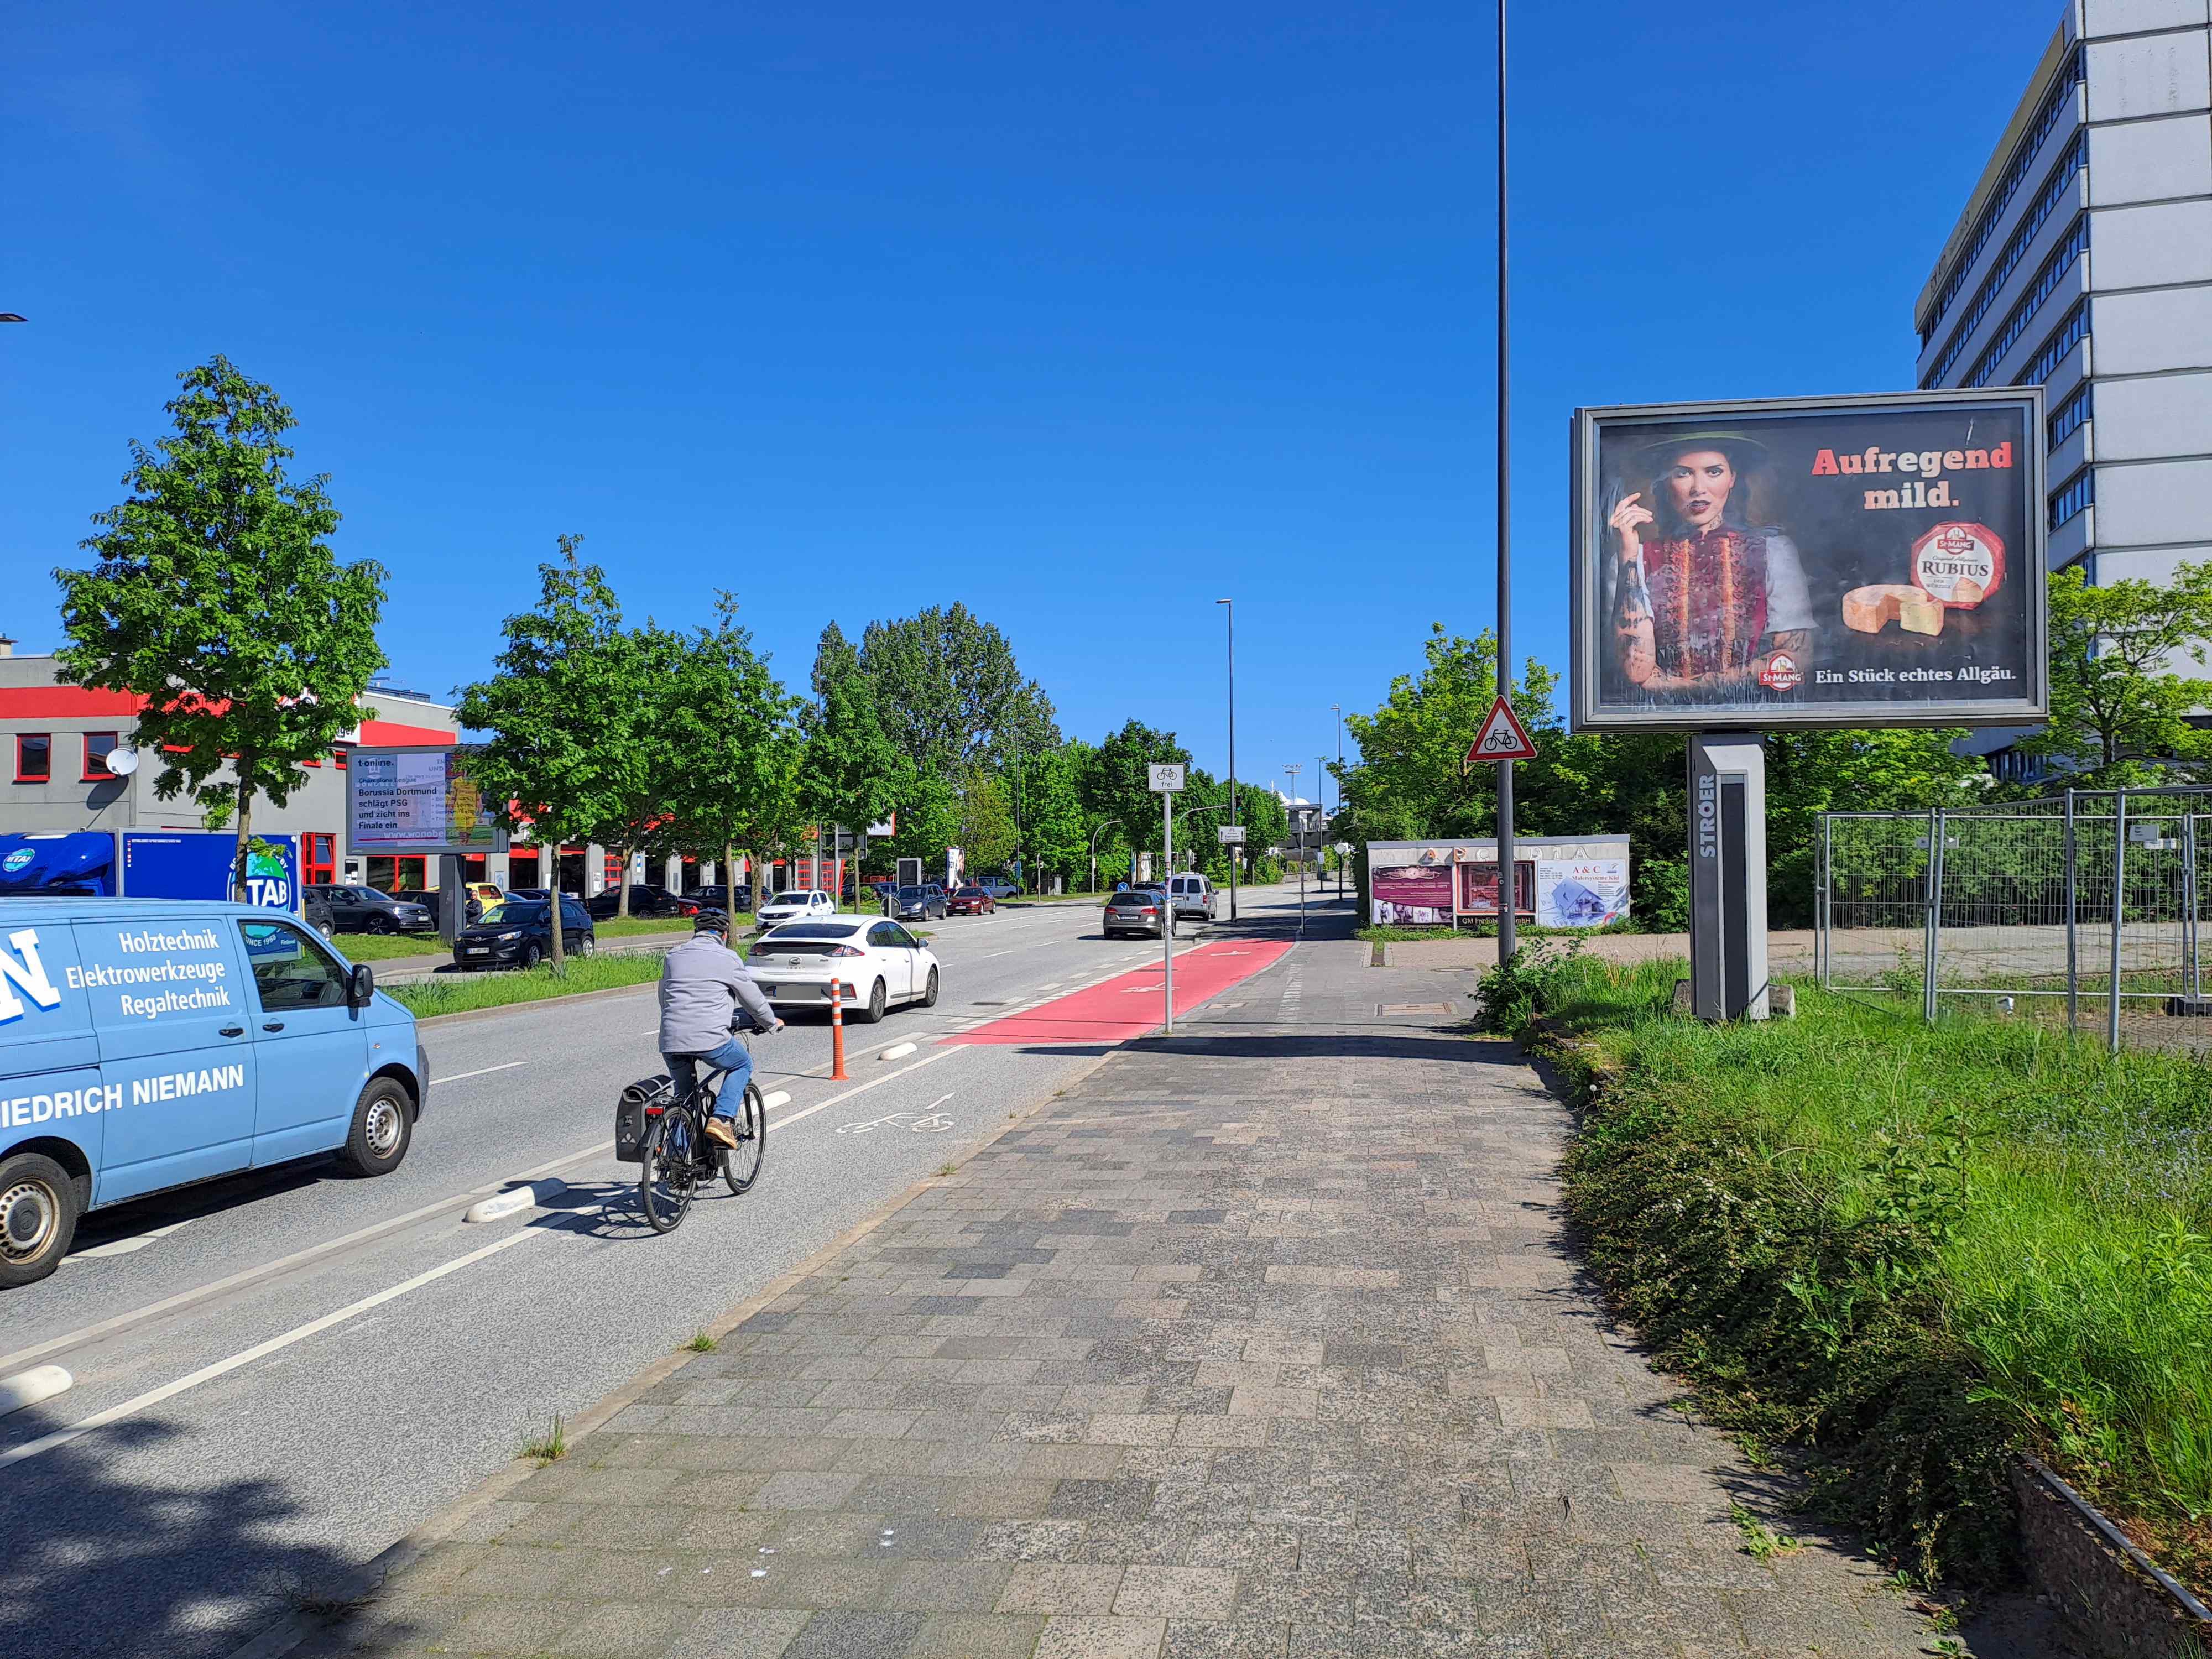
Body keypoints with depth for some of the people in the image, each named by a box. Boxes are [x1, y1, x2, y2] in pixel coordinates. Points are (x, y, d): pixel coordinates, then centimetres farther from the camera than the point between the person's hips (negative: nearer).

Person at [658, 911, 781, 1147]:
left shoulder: (673, 956, 18)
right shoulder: (727, 958, 4)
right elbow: (752, 998, 12)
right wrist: (771, 1022, 29)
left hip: (671, 1041, 4)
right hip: (710, 1038, -4)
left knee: (684, 1095, 22)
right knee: (743, 1065, 22)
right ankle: (721, 1119, 3)